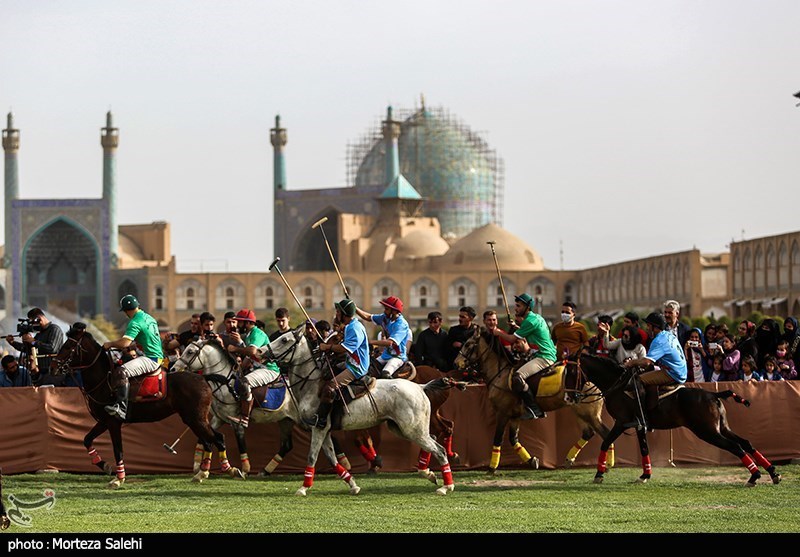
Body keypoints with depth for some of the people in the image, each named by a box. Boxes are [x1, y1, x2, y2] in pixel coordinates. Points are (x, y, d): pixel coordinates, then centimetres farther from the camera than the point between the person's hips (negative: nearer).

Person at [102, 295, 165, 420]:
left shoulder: (135, 323, -15)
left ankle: (121, 407, -40)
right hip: (158, 357, 10)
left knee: (121, 372, -27)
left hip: (150, 359, -10)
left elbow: (125, 342, -25)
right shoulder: (149, 318, 16)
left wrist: (109, 344, -8)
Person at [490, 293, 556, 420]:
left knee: (517, 377, -26)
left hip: (544, 358, -11)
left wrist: (498, 333, 7)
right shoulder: (537, 318, 17)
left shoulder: (530, 321, -15)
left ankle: (533, 409, -20)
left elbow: (512, 339, -10)